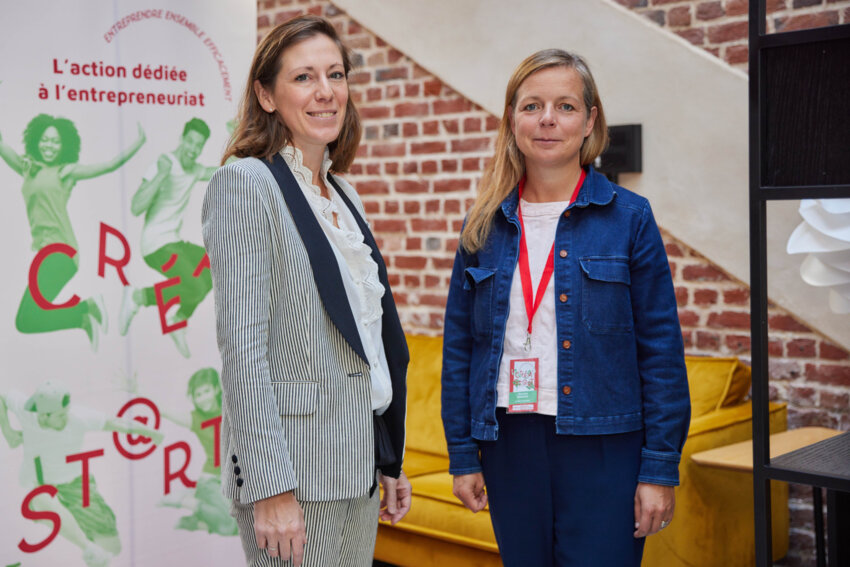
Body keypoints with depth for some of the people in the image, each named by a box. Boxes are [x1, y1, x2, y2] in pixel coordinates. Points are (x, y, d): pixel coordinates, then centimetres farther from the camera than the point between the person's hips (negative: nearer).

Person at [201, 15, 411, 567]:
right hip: (294, 469, -7)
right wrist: (269, 488, -19)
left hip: (358, 466, 7)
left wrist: (390, 461, 16)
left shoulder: (344, 194, 14)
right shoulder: (245, 184, -10)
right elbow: (243, 347, -16)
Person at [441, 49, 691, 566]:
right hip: (510, 445, 3)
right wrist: (463, 455, 5)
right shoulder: (485, 227, 5)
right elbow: (459, 347, 9)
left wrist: (660, 469, -8)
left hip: (602, 447, -3)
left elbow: (662, 350, -4)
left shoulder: (629, 218, -3)